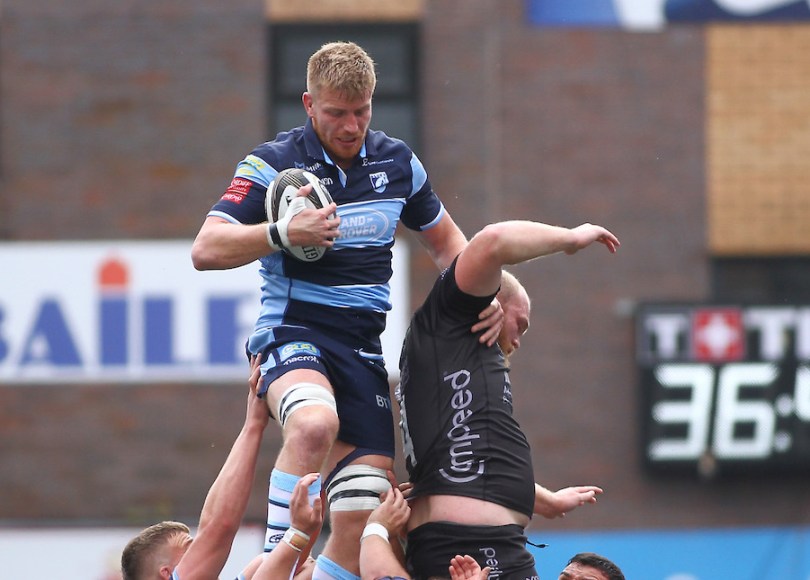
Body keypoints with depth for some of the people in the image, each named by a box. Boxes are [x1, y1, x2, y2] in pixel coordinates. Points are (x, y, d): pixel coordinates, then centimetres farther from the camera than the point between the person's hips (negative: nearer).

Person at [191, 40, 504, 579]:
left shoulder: (398, 162, 9)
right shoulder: (274, 163, -5)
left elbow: (446, 240, 24)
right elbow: (206, 250, -11)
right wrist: (283, 234, -25)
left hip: (364, 347, 5)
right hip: (294, 329, -5)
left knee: (362, 517, -6)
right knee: (315, 422, -39)